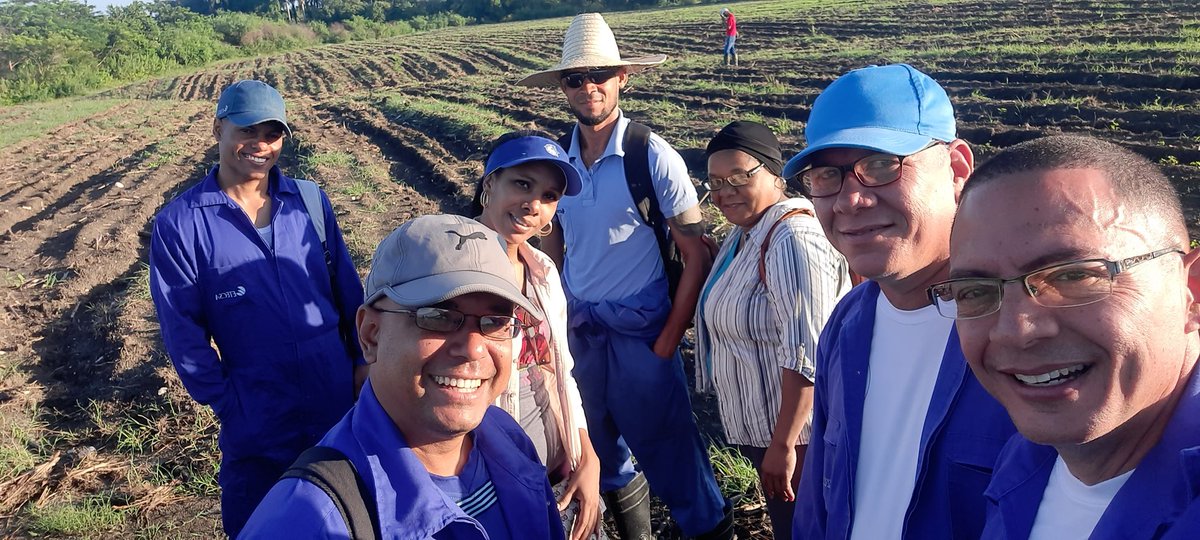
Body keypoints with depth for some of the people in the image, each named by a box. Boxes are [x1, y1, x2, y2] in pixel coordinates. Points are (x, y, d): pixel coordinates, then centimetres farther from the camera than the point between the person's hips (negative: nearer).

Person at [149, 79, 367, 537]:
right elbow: (183, 331, -6)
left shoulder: (309, 201, 1)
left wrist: (364, 360, 3)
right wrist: (227, 405, -8)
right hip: (258, 425, -2)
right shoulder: (178, 224, -7)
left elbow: (347, 288, 7)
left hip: (341, 402, 3)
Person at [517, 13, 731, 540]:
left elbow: (697, 254, -11)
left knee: (666, 446, 2)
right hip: (579, 330, 5)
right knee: (600, 448, 19)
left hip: (640, 332, -5)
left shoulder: (653, 156, -13)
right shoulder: (558, 159, 1)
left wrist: (669, 339, -12)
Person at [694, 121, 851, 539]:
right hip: (760, 428, 10)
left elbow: (806, 355, -29)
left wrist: (783, 444, -27)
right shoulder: (746, 232, 8)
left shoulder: (792, 240, -24)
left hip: (793, 431, -9)